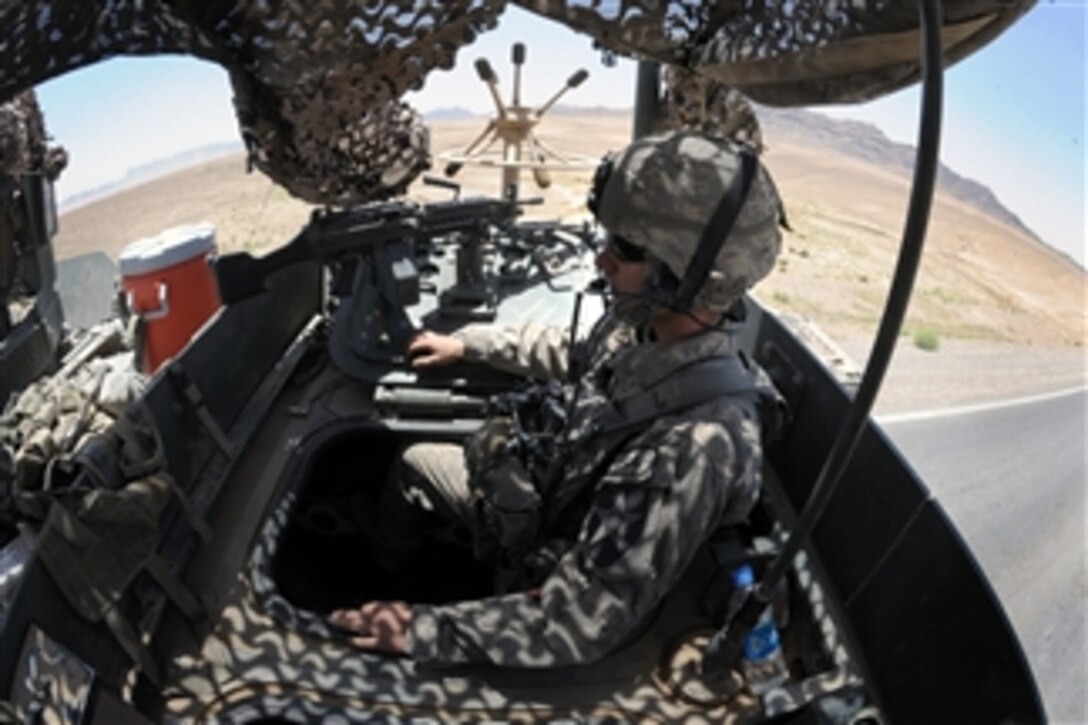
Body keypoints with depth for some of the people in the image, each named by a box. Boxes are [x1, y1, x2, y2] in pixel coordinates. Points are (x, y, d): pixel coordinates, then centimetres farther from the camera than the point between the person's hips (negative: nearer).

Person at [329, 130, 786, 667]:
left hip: (544, 572, -7)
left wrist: (422, 631, -34)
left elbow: (583, 625, -38)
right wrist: (468, 343, 12)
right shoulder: (644, 323, -18)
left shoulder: (694, 447, -43)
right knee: (413, 461, 21)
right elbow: (575, 356, 7)